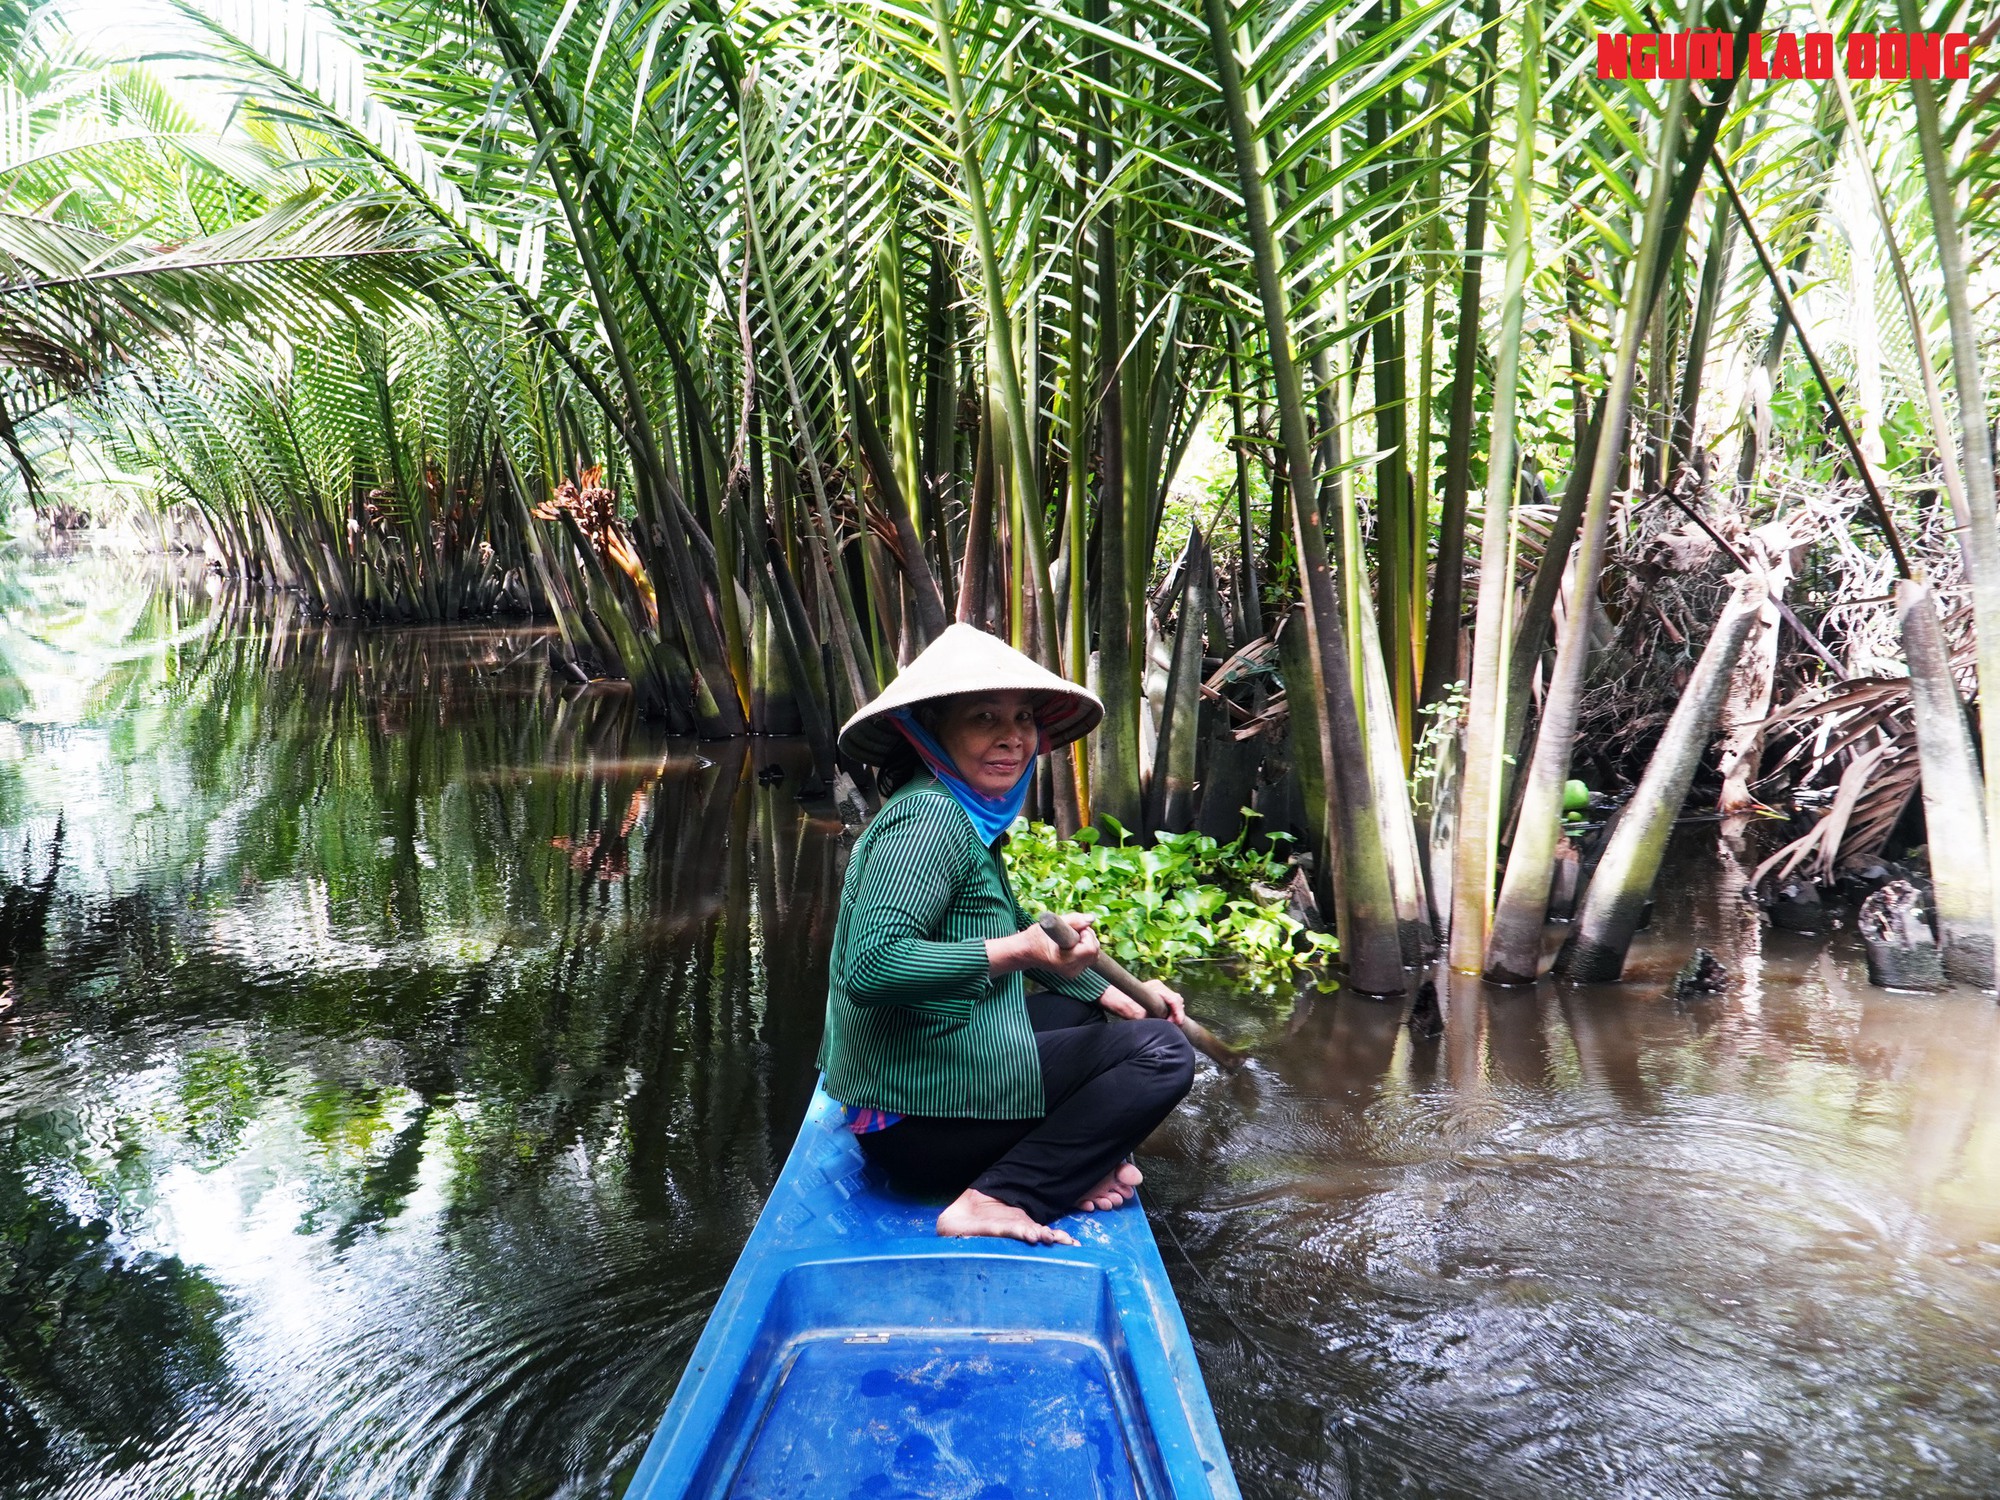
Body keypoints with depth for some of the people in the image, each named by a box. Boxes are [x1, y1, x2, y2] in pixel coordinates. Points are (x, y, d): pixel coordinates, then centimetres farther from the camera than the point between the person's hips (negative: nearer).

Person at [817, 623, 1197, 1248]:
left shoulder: (971, 817, 13)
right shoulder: (930, 815, -19)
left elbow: (1010, 931, 25)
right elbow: (871, 965, -31)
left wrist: (1110, 993, 17)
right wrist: (1022, 950, -30)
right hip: (919, 1118, -10)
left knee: (1084, 1010, 26)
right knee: (1163, 1053, -8)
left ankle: (1067, 1162, 3)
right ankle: (994, 1202, -16)